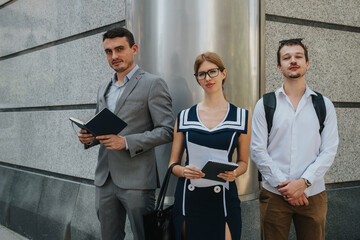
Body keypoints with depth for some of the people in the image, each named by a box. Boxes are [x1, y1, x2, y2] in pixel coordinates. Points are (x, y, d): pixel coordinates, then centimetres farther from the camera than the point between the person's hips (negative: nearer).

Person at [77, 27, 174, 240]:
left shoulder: (153, 84, -5)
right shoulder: (104, 88, 17)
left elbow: (167, 130, -11)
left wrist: (126, 142, -20)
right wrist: (89, 137, 2)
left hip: (136, 181, -6)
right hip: (105, 180, 7)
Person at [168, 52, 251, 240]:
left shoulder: (240, 117, 4)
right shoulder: (184, 117, 7)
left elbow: (243, 162, 11)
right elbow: (173, 164, 10)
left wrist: (234, 173, -11)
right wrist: (183, 171, -11)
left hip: (223, 198, -1)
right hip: (188, 198, 1)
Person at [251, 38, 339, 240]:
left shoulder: (324, 105, 5)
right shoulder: (265, 105, 3)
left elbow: (329, 151, -1)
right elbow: (258, 150, -2)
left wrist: (303, 182, -13)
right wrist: (283, 185, -10)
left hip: (313, 193, 1)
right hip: (274, 194, -1)